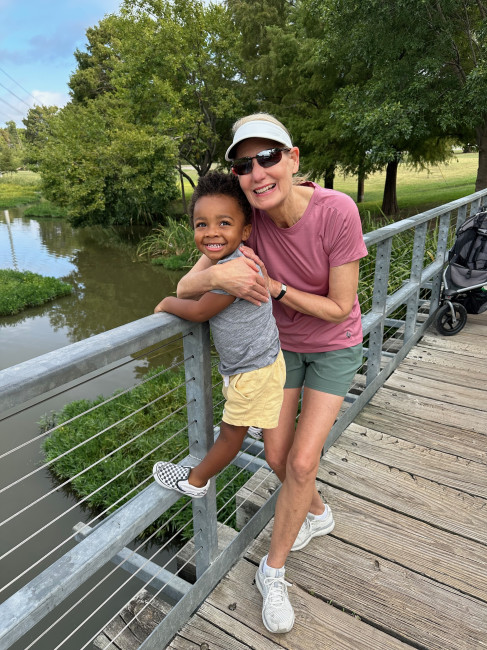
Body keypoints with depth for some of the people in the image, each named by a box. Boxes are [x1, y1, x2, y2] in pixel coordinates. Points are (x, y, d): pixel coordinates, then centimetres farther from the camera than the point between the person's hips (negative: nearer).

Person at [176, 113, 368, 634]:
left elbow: (340, 308, -22)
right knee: (276, 456, 8)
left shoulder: (337, 211, -28)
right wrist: (219, 274, -42)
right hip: (282, 343, 3)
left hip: (334, 346, -3)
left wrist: (274, 287, -28)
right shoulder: (248, 220, -18)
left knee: (301, 462, -7)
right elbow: (184, 286, -20)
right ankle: (318, 514, 43)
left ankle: (272, 570, 20)